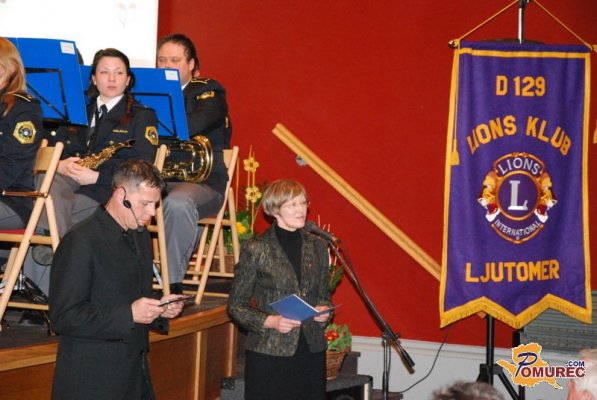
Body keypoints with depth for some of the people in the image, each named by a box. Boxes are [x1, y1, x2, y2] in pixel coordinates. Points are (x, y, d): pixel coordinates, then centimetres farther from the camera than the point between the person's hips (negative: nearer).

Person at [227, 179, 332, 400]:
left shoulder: (317, 246, 10)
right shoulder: (255, 249, -4)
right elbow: (236, 307, -1)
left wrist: (324, 309, -1)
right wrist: (269, 321, -15)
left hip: (311, 350, 4)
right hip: (269, 353, -4)